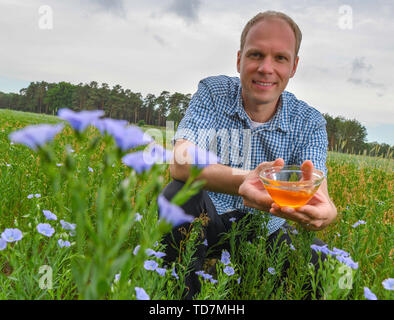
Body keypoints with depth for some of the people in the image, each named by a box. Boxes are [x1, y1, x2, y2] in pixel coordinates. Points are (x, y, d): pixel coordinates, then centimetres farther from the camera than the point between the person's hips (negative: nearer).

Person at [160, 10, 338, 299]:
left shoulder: (310, 123, -7)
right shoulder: (212, 93, -11)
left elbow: (319, 194, -22)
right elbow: (181, 164, -28)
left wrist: (324, 212, -49)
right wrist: (243, 181, -49)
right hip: (209, 224, -1)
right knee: (180, 194, -30)